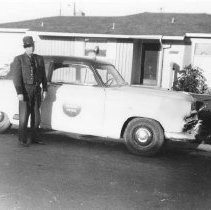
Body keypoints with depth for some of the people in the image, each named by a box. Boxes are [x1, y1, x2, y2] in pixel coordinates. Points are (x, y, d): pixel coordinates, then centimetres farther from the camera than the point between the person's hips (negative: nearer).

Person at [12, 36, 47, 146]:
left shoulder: (39, 58, 9)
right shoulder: (19, 59, -3)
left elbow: (43, 75, 12)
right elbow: (16, 77, -9)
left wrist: (45, 90, 6)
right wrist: (19, 92, -16)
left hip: (37, 90, 4)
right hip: (25, 90, -4)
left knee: (36, 115, 9)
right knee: (24, 115, 0)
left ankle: (34, 137, 21)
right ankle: (23, 139, 11)